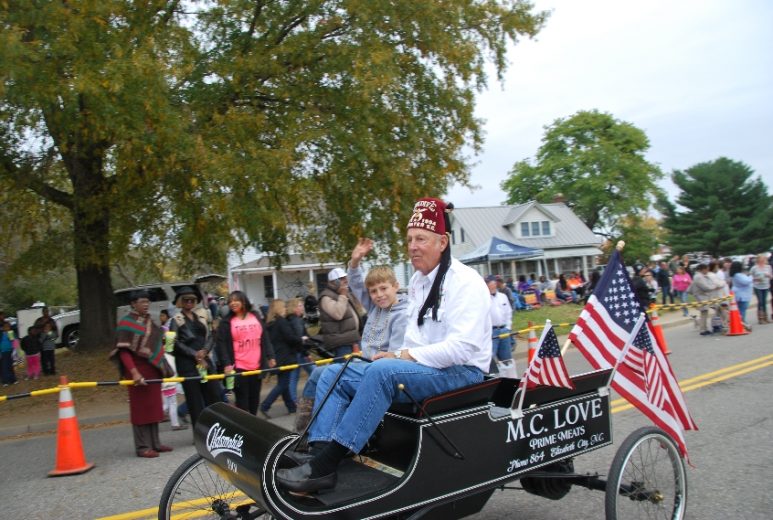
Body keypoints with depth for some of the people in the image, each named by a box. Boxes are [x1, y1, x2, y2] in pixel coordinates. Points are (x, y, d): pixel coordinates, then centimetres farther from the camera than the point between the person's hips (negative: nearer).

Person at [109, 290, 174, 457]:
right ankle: (142, 447, 4)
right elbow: (123, 351, -15)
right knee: (140, 407, -2)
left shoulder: (150, 322, 14)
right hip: (138, 370, -7)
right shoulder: (126, 323, -8)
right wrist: (134, 372, -25)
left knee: (154, 406, 11)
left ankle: (155, 443, 19)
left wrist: (162, 368, 16)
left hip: (153, 369, 7)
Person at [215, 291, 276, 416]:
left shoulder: (256, 317, 10)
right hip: (238, 368, -4)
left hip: (257, 366, 4)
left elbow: (265, 338, 12)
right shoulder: (226, 322, -1)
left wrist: (270, 357, 5)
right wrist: (226, 364, -16)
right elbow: (221, 344, -6)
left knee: (254, 399, 12)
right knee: (242, 401, -1)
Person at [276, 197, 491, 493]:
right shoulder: (418, 281, 15)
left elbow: (462, 348, -22)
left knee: (382, 371, -35)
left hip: (460, 371, -9)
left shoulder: (464, 281, -12)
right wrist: (399, 356, -3)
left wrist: (402, 356, -20)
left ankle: (326, 464, -31)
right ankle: (321, 459, -18)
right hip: (419, 367, 9)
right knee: (334, 376, -4)